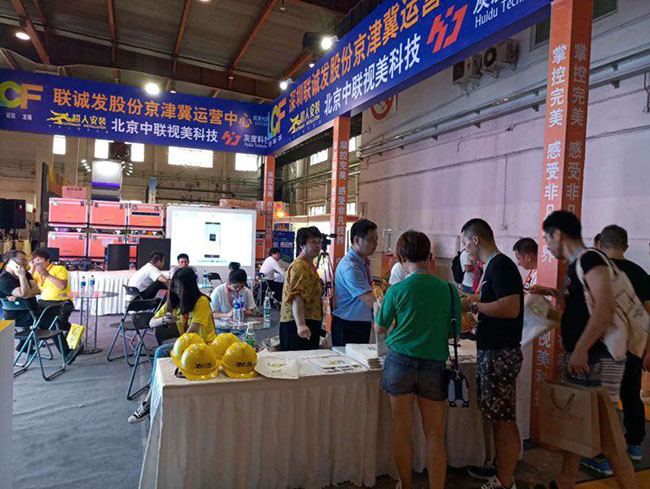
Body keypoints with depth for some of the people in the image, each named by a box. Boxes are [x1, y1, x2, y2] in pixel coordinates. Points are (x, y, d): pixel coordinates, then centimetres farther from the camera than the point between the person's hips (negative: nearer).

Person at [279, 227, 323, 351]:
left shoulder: (309, 266, 21)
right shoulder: (300, 266, -12)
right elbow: (296, 297, -25)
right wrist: (301, 325, -35)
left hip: (307, 323, 10)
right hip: (298, 325, -10)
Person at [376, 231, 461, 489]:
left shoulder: (397, 291, -8)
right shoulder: (449, 290, -4)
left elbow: (379, 328, 4)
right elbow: (453, 332, 5)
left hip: (401, 361, -1)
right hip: (434, 364, 1)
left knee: (402, 429, 13)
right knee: (435, 434, 11)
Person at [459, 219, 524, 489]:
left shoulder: (501, 265, -16)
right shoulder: (494, 266, 14)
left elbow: (511, 308, -26)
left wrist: (474, 305, -17)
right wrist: (472, 304, 15)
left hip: (501, 353, -10)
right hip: (491, 349, 10)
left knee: (504, 419, 1)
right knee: (497, 417, 18)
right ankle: (501, 467, 32)